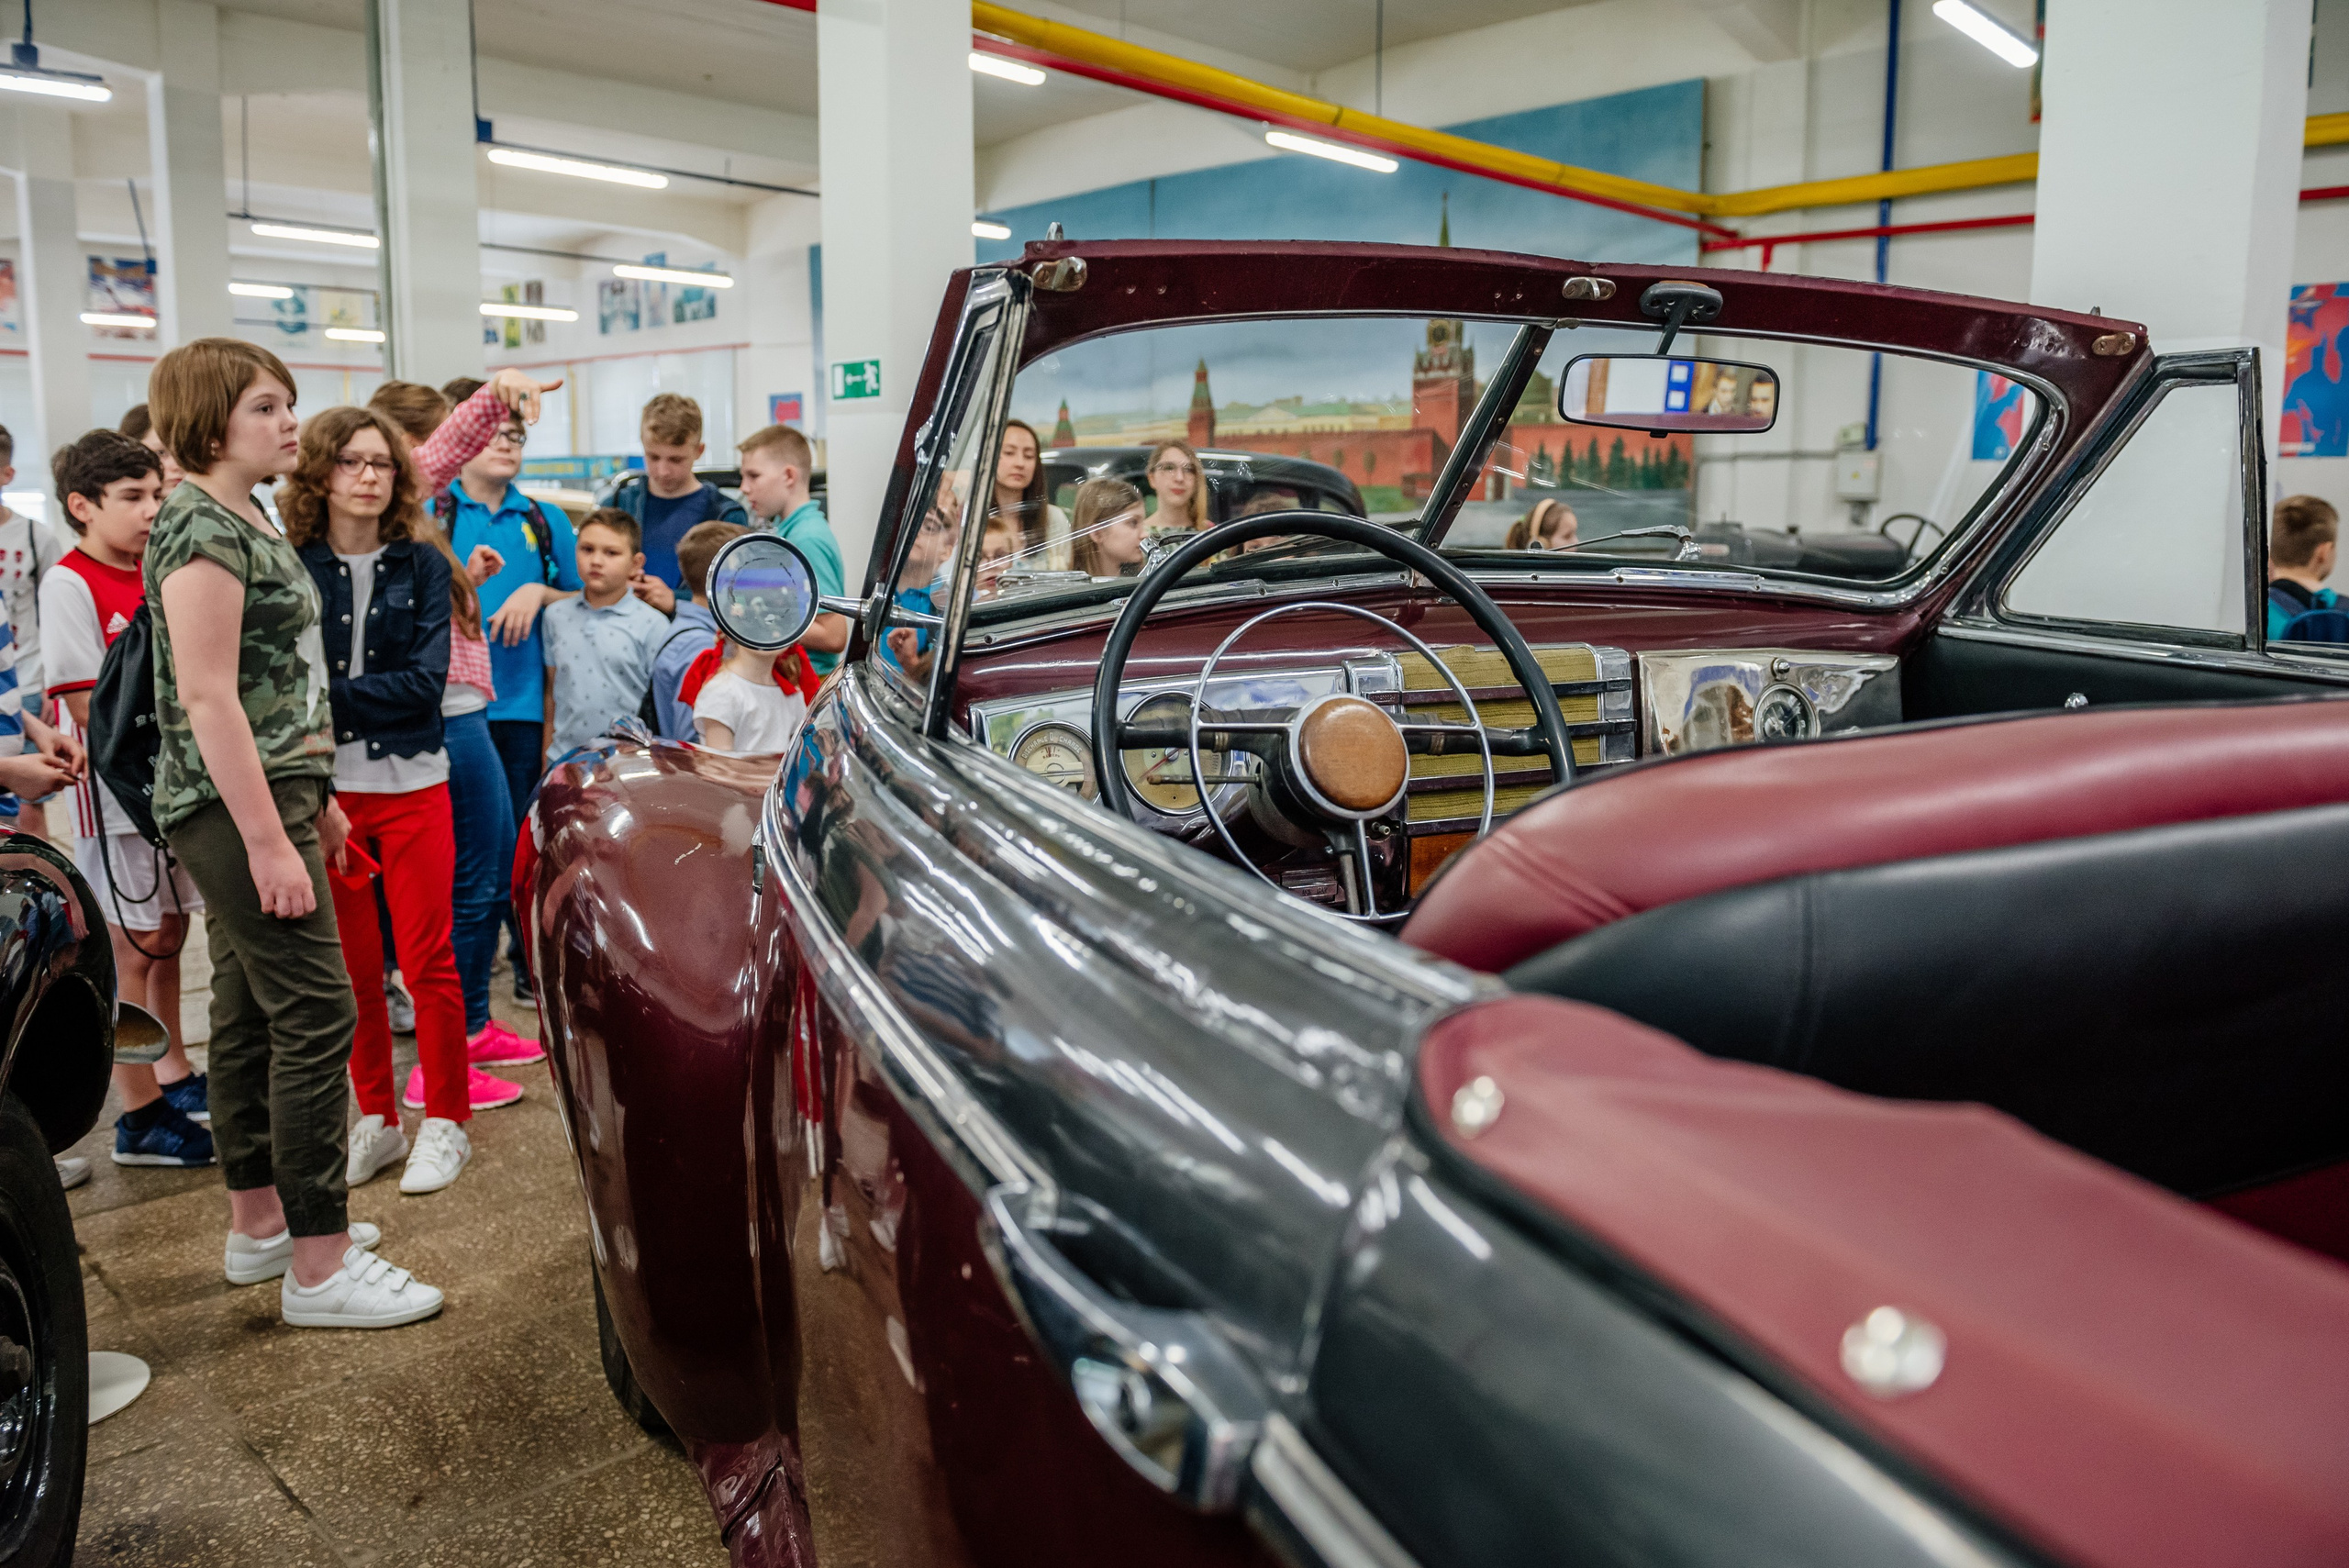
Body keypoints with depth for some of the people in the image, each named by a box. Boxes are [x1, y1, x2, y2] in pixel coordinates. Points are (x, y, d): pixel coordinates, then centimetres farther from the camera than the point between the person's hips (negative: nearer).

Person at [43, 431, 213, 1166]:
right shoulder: (68, 583, -11)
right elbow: (90, 706, -16)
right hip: (117, 785, -7)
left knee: (168, 934, 16)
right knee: (131, 949, 0)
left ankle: (173, 1074, 30)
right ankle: (139, 1117, 9)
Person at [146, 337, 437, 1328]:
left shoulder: (246, 522, 16)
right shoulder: (202, 527, -14)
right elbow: (206, 697, -20)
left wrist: (315, 797, 22)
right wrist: (270, 840, -22)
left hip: (266, 797, 10)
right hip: (236, 807, -10)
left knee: (250, 1013, 15)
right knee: (315, 1013, -9)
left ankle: (259, 1222, 27)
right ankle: (319, 1266, -2)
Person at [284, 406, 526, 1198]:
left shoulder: (421, 563, 0)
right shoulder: (289, 567, 0)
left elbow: (425, 681, -9)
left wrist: (328, 693, -15)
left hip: (410, 783, -1)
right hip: (323, 787, 1)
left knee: (427, 961, 2)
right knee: (352, 967, 10)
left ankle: (445, 1121, 17)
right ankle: (377, 1119, 26)